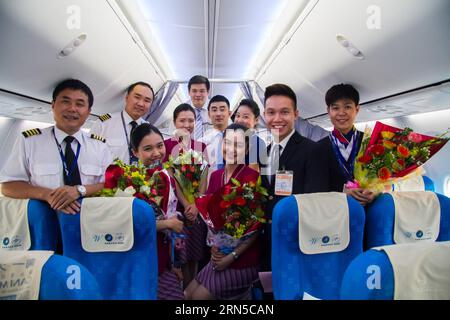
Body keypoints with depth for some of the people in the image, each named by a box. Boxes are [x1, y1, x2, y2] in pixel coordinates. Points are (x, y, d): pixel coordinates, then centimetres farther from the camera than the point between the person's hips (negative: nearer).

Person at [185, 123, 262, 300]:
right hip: (218, 256, 7)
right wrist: (213, 245, -5)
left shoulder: (254, 177, -17)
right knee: (187, 294, 12)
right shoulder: (215, 175, 3)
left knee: (198, 296, 0)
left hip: (242, 260, -6)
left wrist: (232, 256, -13)